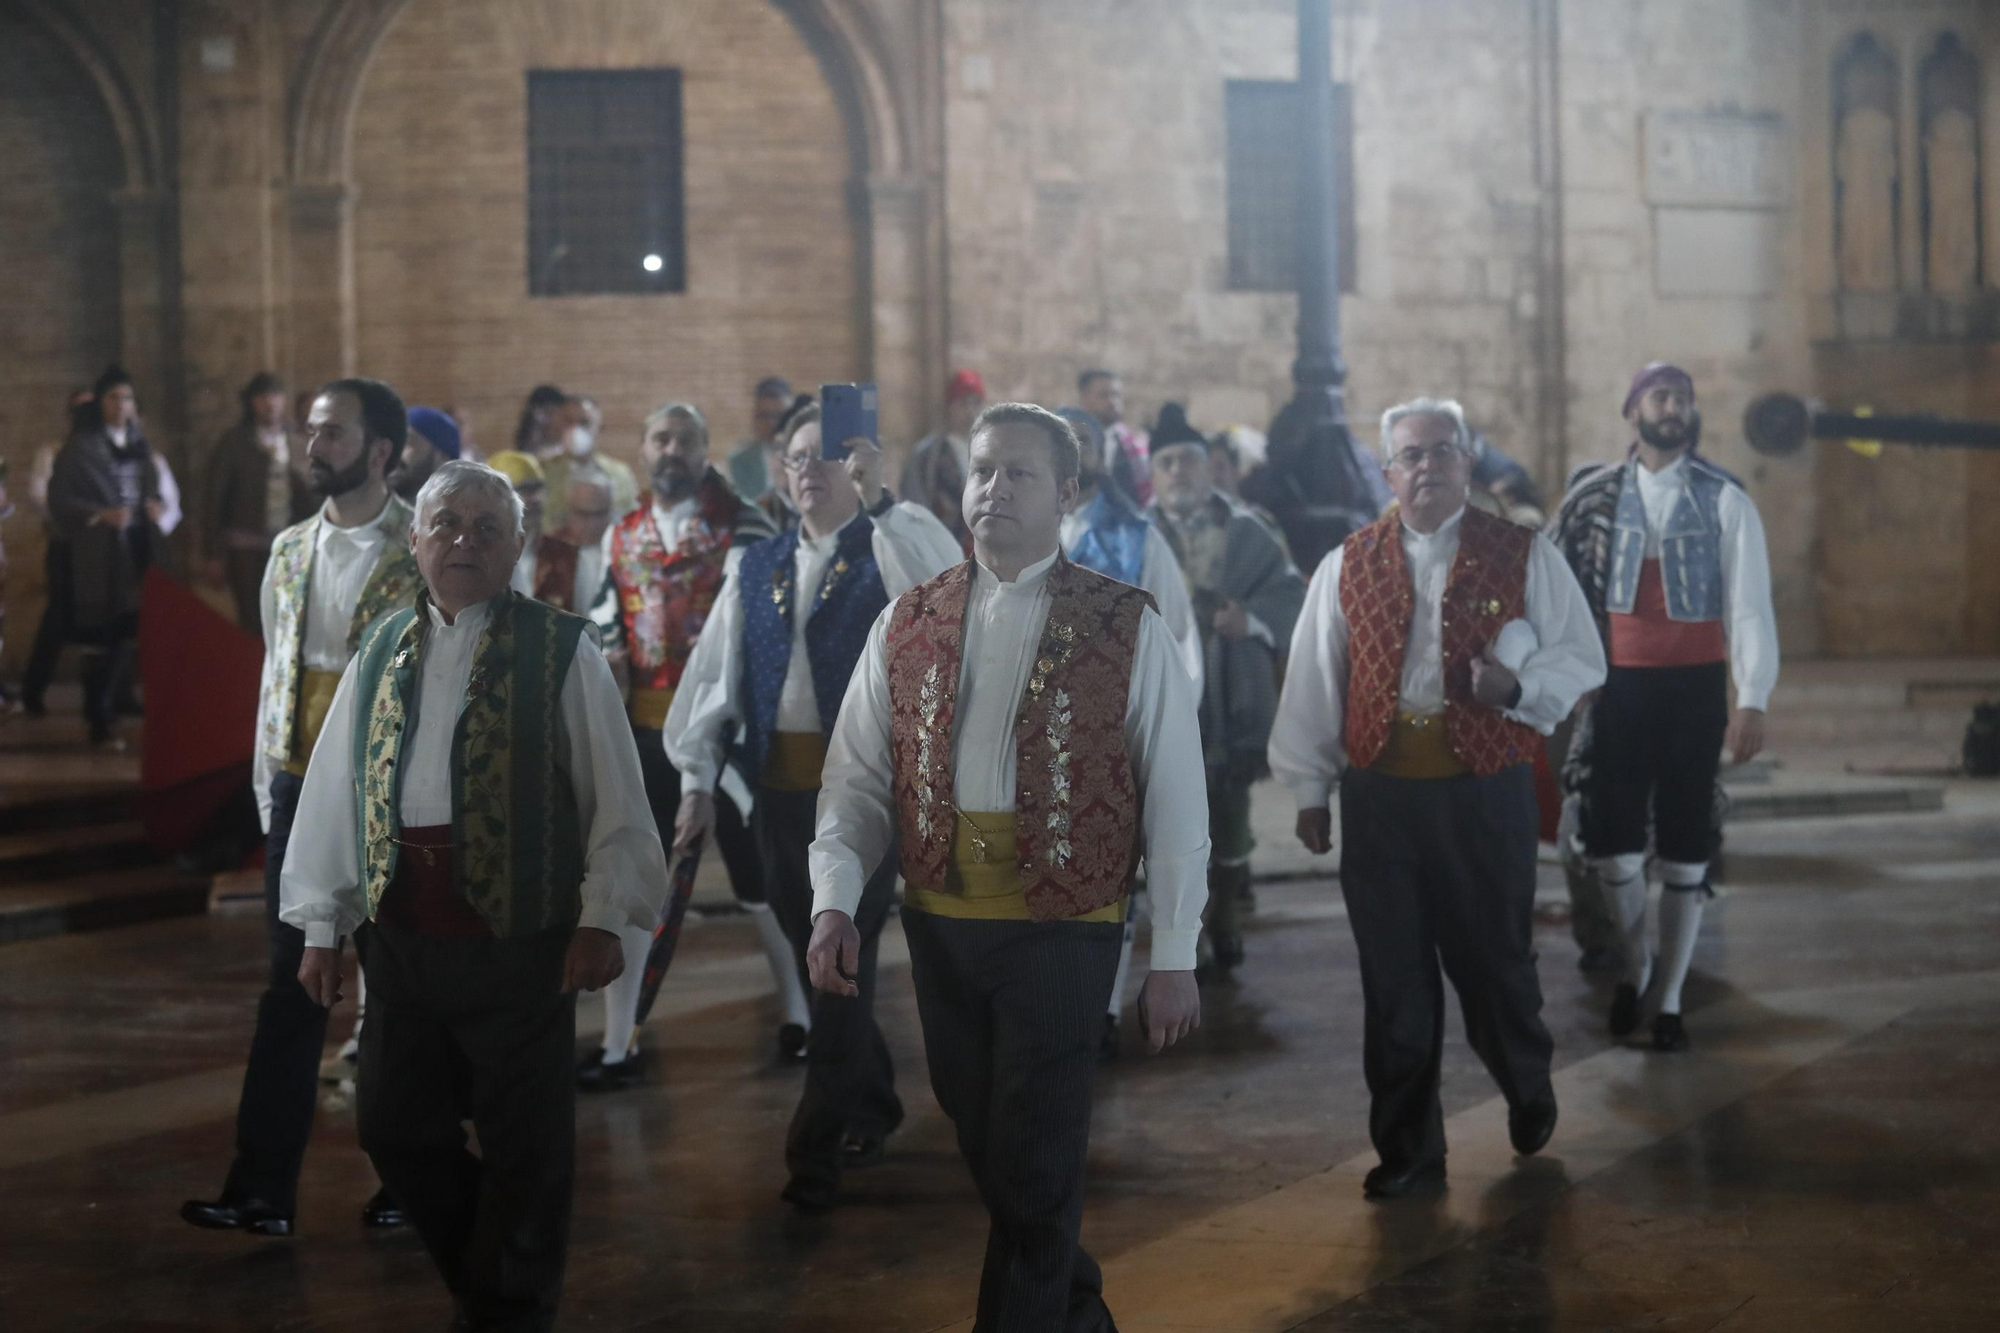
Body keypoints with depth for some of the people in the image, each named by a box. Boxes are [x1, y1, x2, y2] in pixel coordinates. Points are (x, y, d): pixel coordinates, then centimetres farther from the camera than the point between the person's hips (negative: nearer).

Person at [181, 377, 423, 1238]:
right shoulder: (291, 551, 9)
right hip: (300, 789, 5)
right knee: (291, 985, 7)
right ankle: (262, 1189, 9)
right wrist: (266, 787, 12)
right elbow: (275, 669, 14)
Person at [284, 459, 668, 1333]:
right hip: (399, 930, 4)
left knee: (523, 1143, 4)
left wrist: (601, 920, -8)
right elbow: (333, 791, 11)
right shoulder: (382, 652, 9)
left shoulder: (563, 652, -4)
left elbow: (616, 796, -4)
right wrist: (322, 926, 9)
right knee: (394, 1128, 10)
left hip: (520, 937, -4)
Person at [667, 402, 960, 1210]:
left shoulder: (887, 552, -1)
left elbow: (947, 582, -24)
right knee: (812, 954, 12)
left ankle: (816, 1145, 0)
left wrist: (880, 499, -27)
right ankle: (870, 1104, 30)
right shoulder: (758, 568, 13)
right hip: (779, 784, 5)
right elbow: (714, 671, 13)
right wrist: (696, 779, 8)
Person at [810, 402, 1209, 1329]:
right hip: (939, 924, 4)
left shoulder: (1126, 628, -4)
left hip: (1063, 929, -4)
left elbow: (1175, 800, -4)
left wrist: (1173, 957, -6)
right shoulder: (907, 624, 6)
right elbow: (857, 779, 4)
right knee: (983, 1147, 15)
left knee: (1033, 1168, -1)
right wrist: (834, 899, -11)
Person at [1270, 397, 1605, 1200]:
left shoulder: (1523, 557, 3)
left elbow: (1580, 660, 4)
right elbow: (1312, 682, 10)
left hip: (1487, 788, -2)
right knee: (1393, 975, 5)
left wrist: (1518, 684, -16)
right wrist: (1310, 789, 8)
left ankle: (1528, 1091, 36)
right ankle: (1407, 1147, 17)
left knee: (1494, 956, 6)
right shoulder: (1347, 566, 8)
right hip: (1379, 793, 2)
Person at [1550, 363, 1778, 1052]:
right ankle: (1636, 965, 28)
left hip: (1695, 686, -1)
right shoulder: (1595, 497, 3)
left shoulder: (1724, 500, -3)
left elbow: (1750, 603, -7)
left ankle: (1669, 997, 15)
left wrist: (1753, 700, -14)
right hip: (1620, 685, 2)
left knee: (1685, 845, 4)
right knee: (1610, 839, 3)